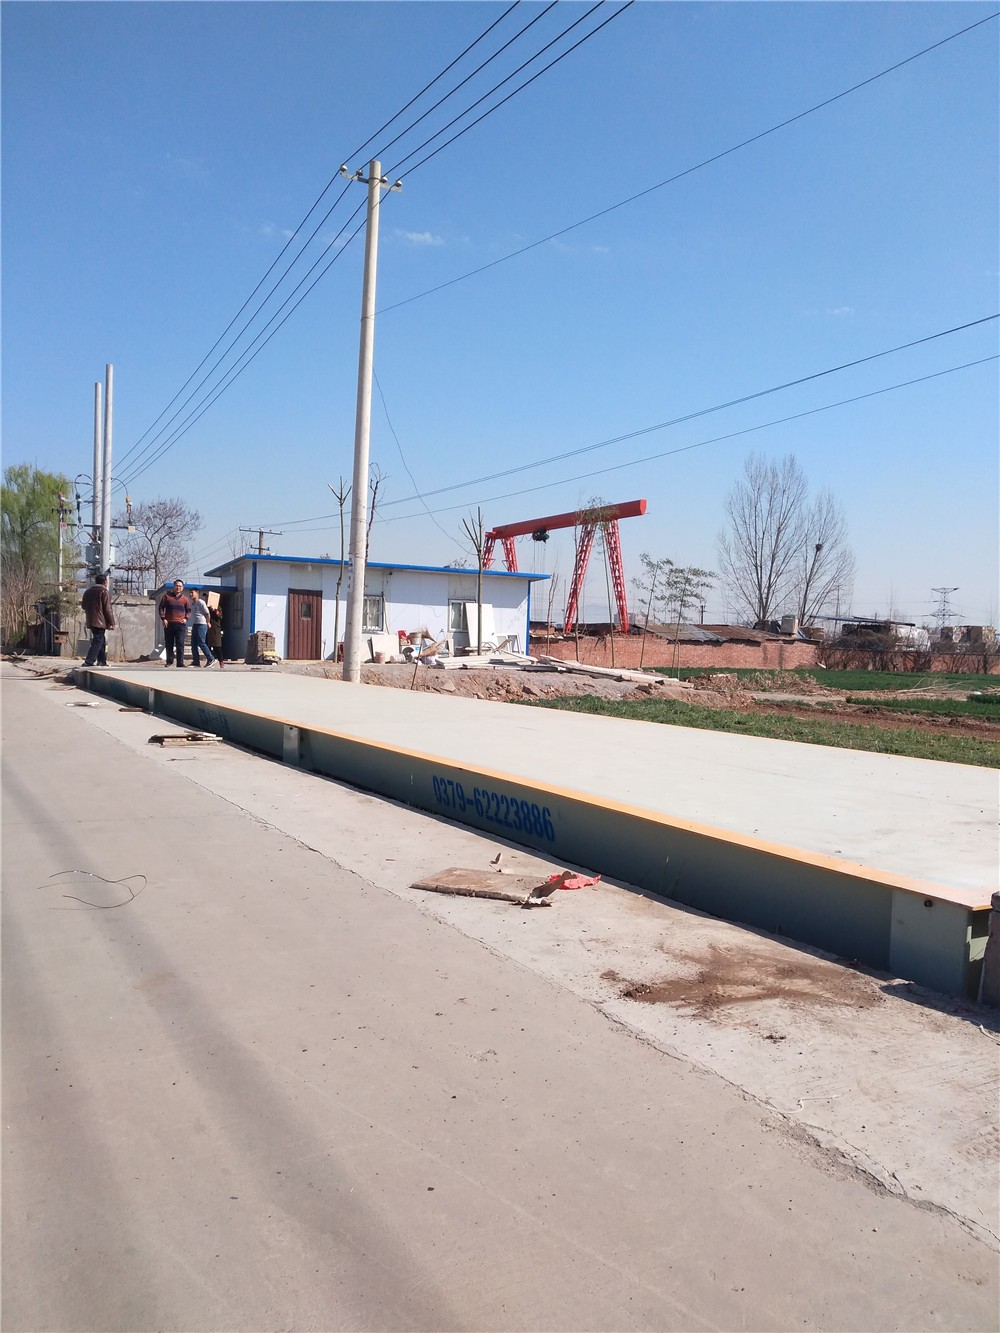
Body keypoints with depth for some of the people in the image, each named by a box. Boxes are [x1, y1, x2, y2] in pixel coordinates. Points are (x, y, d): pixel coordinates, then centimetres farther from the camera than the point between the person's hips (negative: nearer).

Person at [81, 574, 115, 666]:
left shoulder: (88, 591, 16)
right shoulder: (104, 592, -8)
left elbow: (83, 605, 23)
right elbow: (108, 609, -12)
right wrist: (112, 622, -8)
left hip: (90, 621, 8)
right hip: (100, 621, -8)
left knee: (101, 641, 17)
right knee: (98, 642, -9)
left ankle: (102, 662, 19)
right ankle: (88, 662, -17)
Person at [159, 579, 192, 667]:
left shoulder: (185, 599, 9)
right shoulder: (167, 596, 7)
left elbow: (189, 610, 16)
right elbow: (161, 608, 8)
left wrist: (186, 618, -1)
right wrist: (163, 619, -3)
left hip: (180, 624, -1)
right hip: (168, 624, 1)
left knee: (180, 644, -7)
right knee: (169, 643, 7)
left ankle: (180, 662, -6)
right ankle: (169, 661, 16)